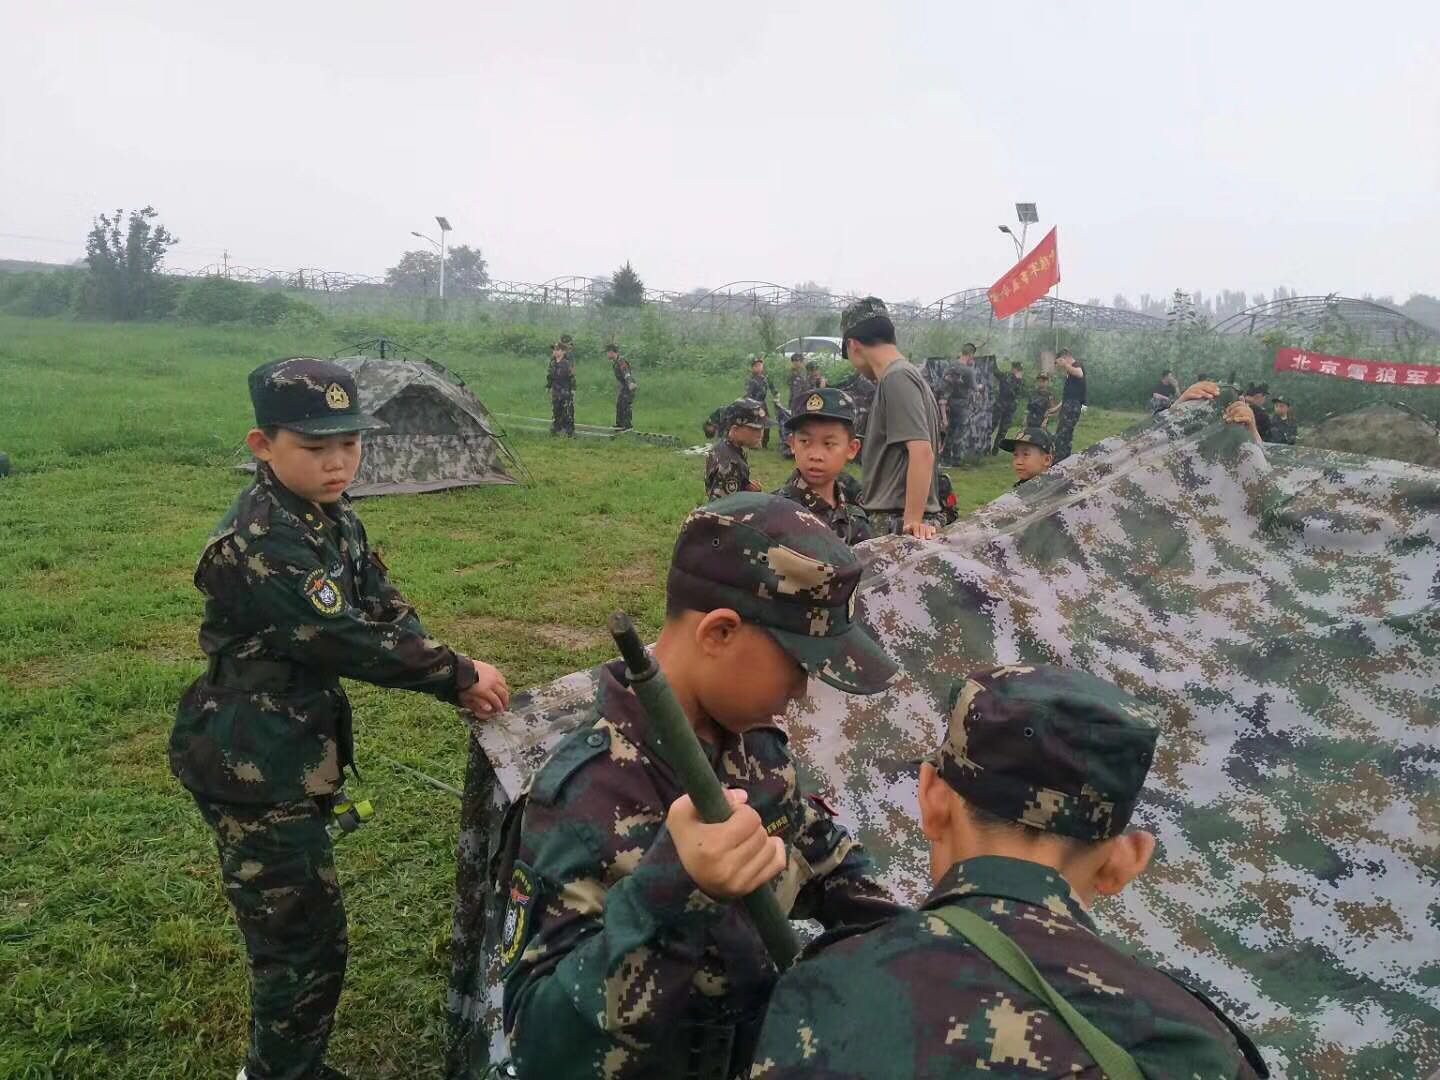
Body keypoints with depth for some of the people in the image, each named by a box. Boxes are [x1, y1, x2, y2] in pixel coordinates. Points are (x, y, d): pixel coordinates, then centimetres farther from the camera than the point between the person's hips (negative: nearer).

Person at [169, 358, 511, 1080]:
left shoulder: (335, 519, 4)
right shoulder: (260, 544, -25)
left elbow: (388, 611, 1)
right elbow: (347, 640, -27)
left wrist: (455, 683, -14)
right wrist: (461, 675, -18)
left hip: (292, 752, 9)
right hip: (254, 770, -9)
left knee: (292, 930, 23)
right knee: (305, 939, 2)